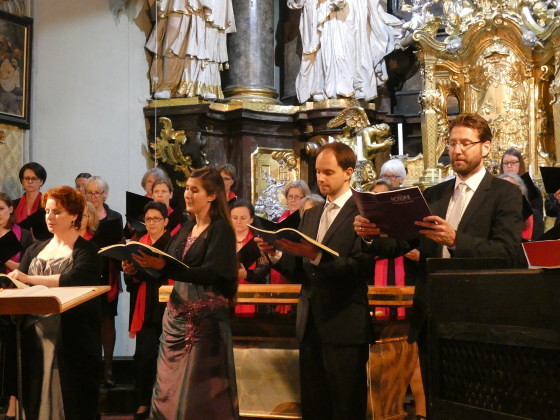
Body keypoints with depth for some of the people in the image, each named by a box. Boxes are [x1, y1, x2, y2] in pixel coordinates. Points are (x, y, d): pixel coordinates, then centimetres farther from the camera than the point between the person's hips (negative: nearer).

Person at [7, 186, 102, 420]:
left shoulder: (86, 250, -2)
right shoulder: (34, 251, 16)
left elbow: (72, 280, -20)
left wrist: (29, 279, -22)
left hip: (71, 339, -5)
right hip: (35, 335, 5)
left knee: (70, 399, -2)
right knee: (34, 395, 8)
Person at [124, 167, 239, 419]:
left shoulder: (221, 229, -9)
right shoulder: (186, 228, 14)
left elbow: (209, 273, -22)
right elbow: (168, 269, 11)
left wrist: (164, 267, -32)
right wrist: (138, 270, -8)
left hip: (205, 316, -7)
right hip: (177, 313, 7)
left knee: (199, 385, -3)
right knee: (171, 382, 11)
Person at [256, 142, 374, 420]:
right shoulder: (310, 215, 16)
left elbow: (361, 268, -19)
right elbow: (301, 272, 11)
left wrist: (317, 256, -29)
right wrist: (275, 254, -7)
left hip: (344, 326, -7)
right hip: (310, 325, 7)